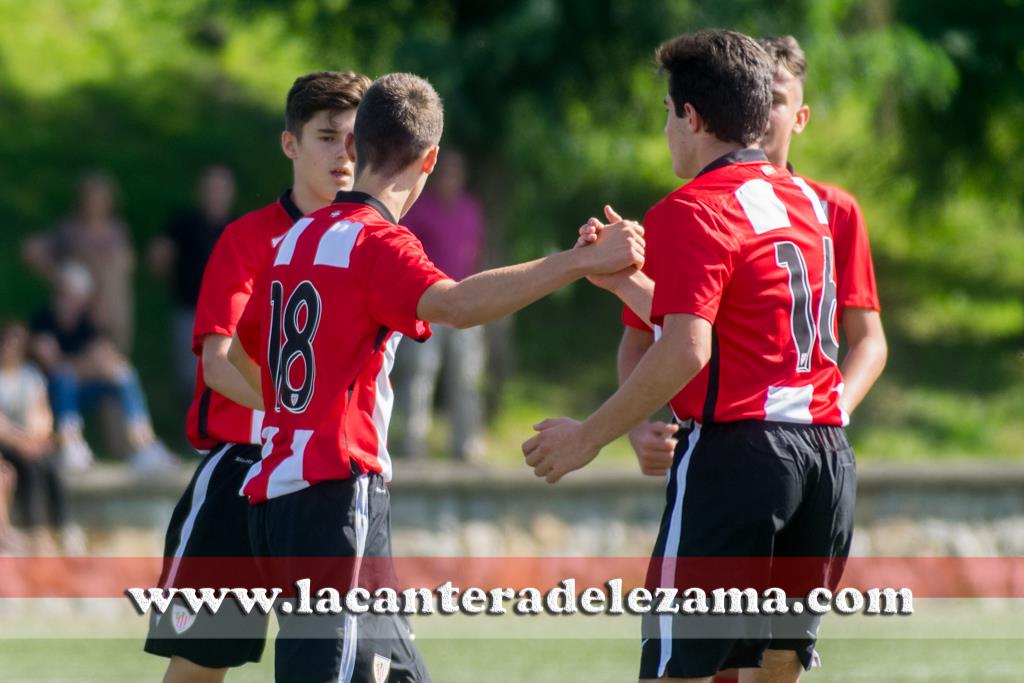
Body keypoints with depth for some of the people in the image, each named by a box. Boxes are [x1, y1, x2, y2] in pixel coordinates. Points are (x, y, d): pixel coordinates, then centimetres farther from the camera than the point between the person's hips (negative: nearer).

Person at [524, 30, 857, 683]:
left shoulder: (690, 211, -9)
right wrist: (622, 279, 28)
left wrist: (590, 435, -14)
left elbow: (686, 353, -20)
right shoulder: (807, 201, 16)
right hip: (827, 454, 8)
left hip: (737, 446, -8)